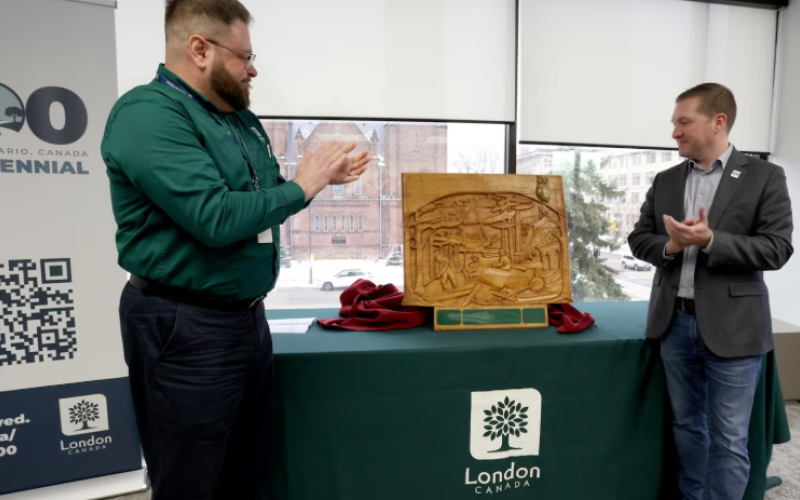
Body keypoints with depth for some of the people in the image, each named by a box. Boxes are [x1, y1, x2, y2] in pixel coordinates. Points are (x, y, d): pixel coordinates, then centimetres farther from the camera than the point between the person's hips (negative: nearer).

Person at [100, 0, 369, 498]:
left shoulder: (240, 116, 11)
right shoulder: (148, 113, -16)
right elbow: (216, 218, -27)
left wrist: (323, 177, 3)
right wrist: (301, 186, -15)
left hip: (248, 314, 9)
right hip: (186, 326, -8)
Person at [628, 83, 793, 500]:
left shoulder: (764, 176, -3)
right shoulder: (665, 181, 9)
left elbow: (776, 249, -10)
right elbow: (638, 239, 7)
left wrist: (709, 239, -23)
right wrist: (669, 245, -14)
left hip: (730, 327, -4)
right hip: (675, 322, 4)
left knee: (728, 439, 4)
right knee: (686, 425, 18)